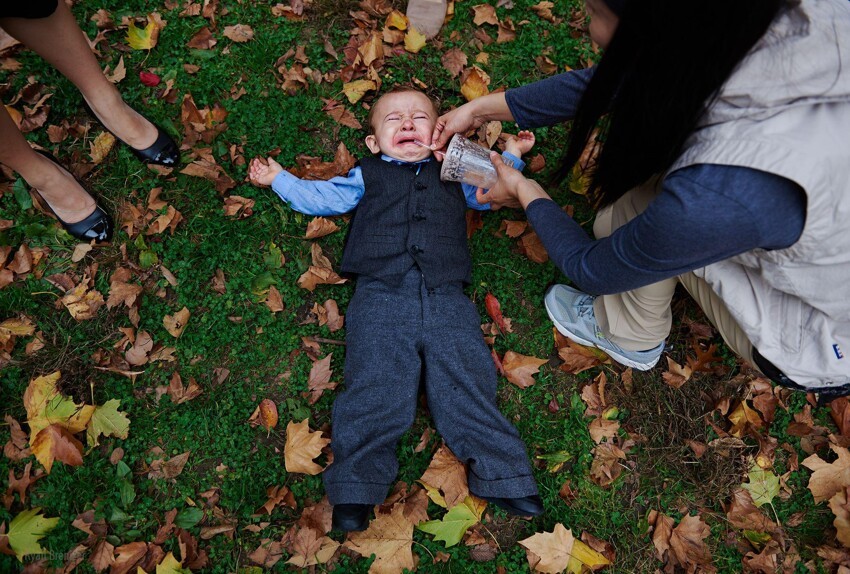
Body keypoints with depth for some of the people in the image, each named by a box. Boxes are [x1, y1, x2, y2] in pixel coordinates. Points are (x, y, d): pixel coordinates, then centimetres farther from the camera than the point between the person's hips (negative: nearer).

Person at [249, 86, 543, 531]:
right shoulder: (368, 176, 26)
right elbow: (322, 197, 31)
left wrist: (510, 156, 36)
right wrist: (279, 178, 37)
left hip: (446, 299, 1)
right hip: (382, 298, -1)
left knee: (467, 388, -7)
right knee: (375, 391, -12)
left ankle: (505, 481, 0)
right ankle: (356, 488, -5)